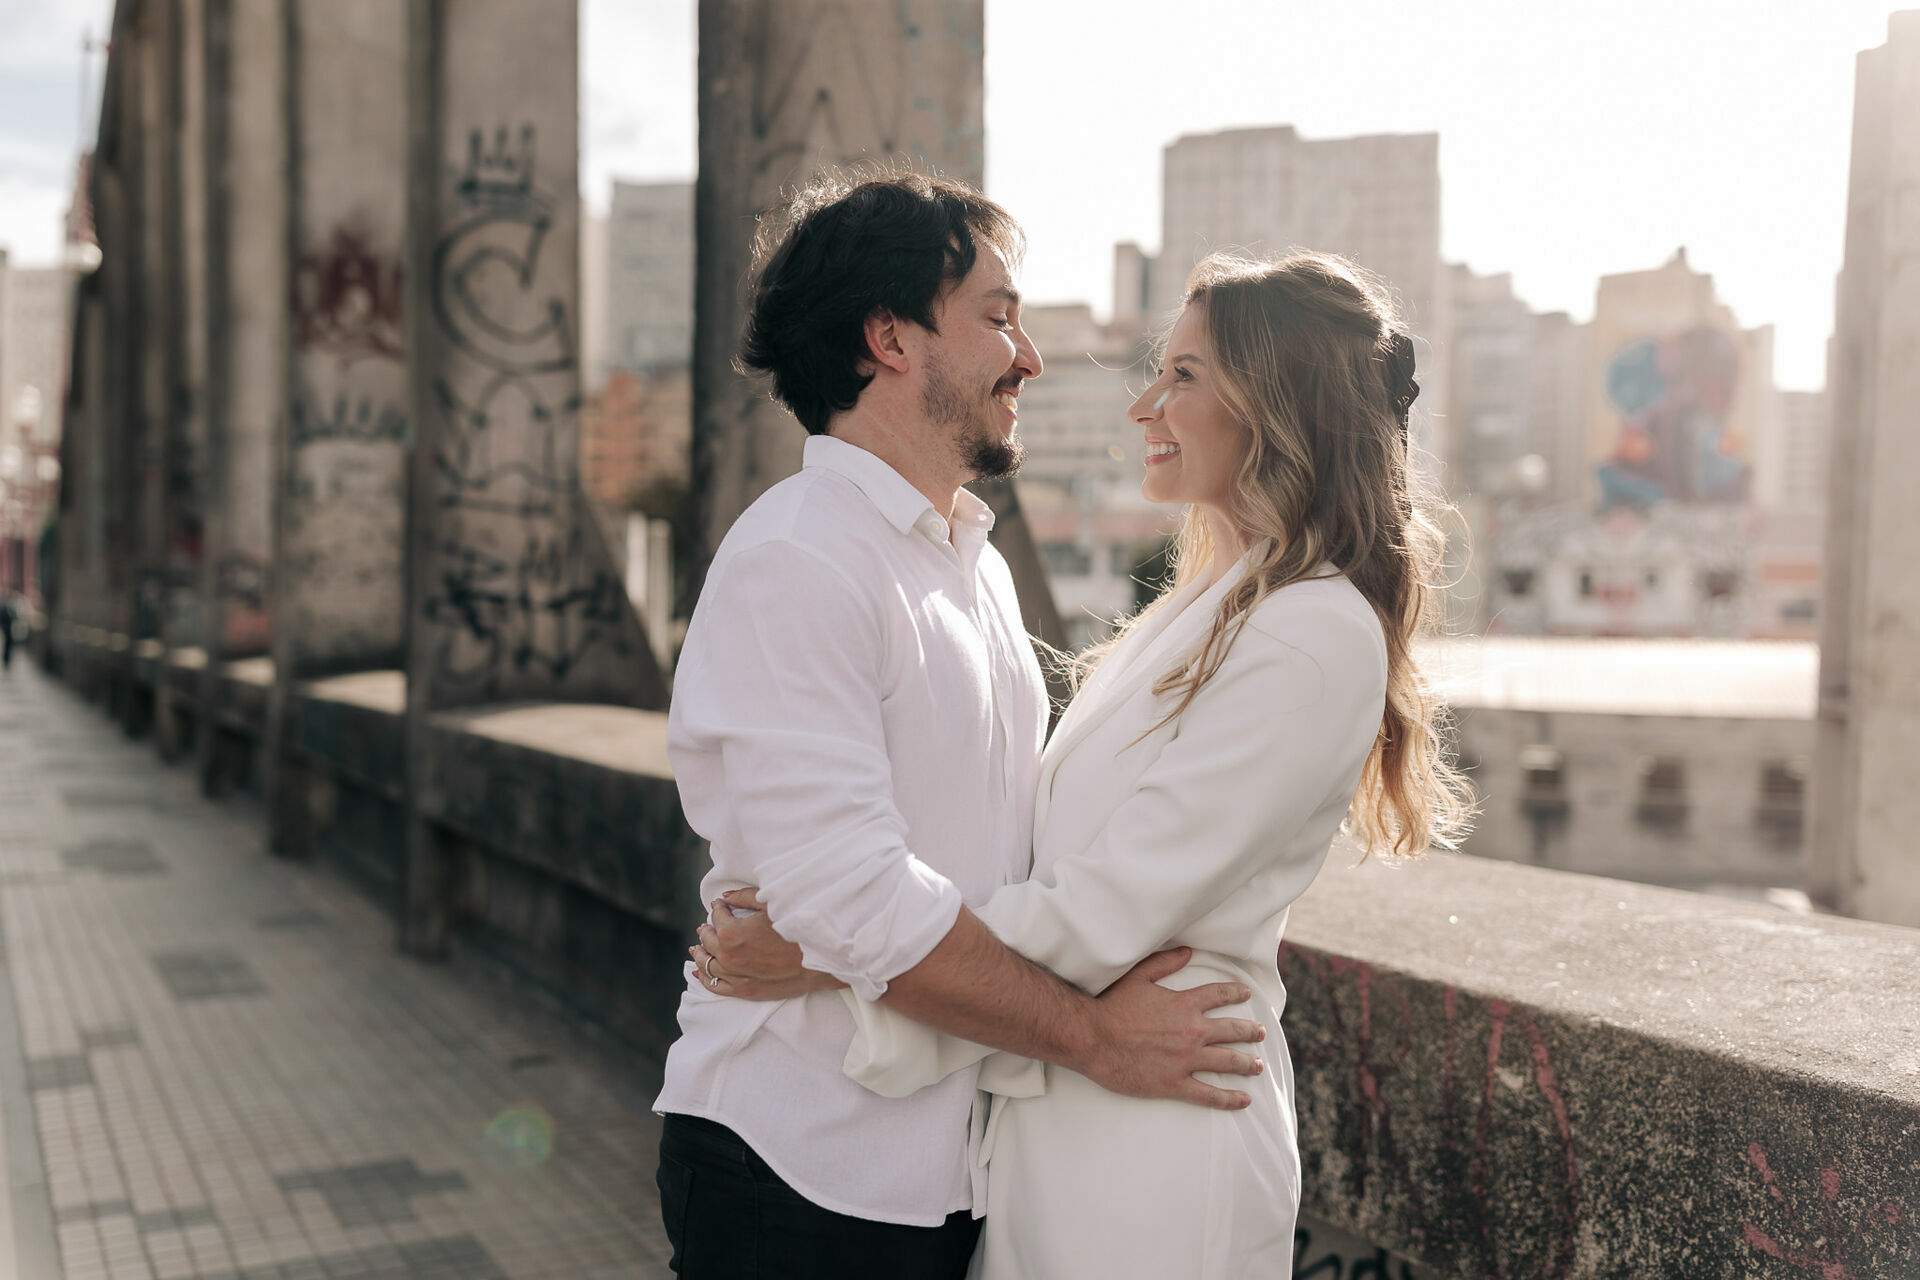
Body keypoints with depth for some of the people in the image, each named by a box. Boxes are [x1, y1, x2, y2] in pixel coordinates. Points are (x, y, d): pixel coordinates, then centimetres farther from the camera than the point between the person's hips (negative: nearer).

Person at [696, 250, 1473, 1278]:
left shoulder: (1315, 637, -19)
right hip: (1055, 1103, 8)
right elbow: (1063, 863, 10)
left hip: (1154, 1132, -8)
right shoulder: (1205, 610, 11)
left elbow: (1108, 914, -22)